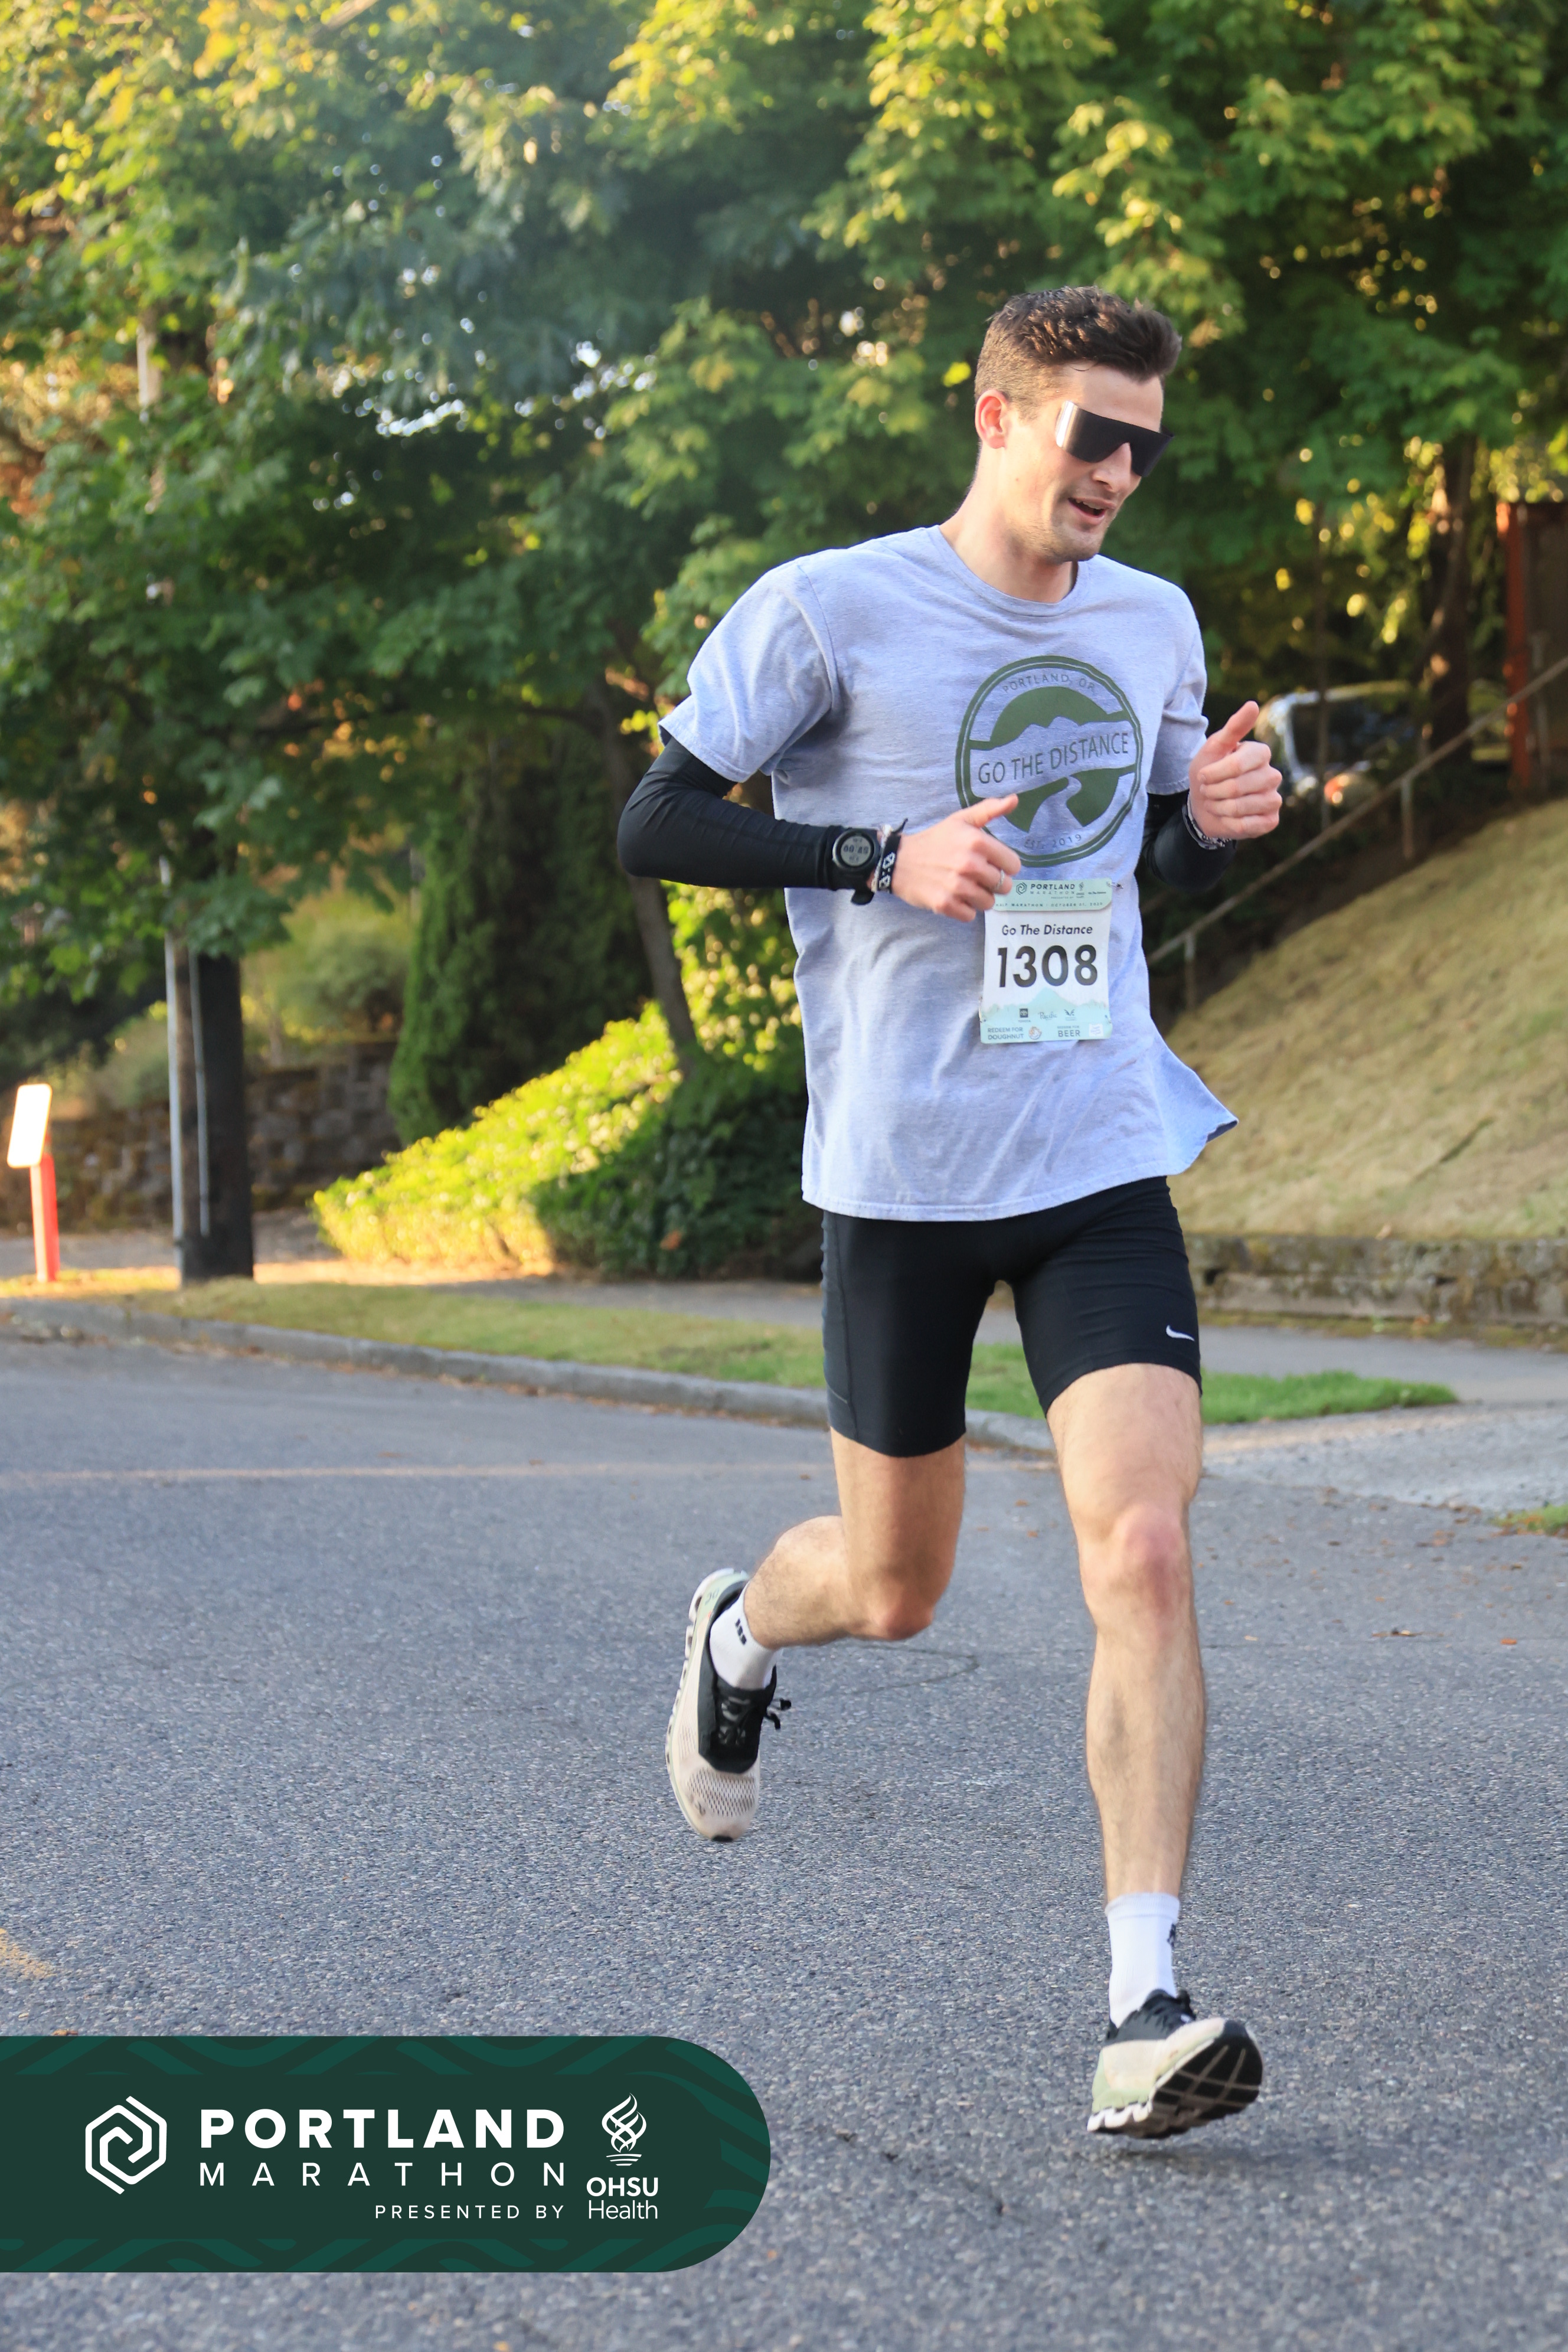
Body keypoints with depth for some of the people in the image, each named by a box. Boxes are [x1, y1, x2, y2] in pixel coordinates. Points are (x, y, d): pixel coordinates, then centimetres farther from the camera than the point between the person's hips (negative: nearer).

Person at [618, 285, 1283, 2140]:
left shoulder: (1153, 624, 9)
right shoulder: (831, 611, -7)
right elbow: (653, 826, -5)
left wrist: (1221, 820, -1)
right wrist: (883, 858, -18)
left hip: (1104, 1166, 3)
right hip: (901, 1171, -3)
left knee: (1142, 1550, -14)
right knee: (892, 1589, 10)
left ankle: (1147, 2008, -12)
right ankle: (741, 1634, 48)